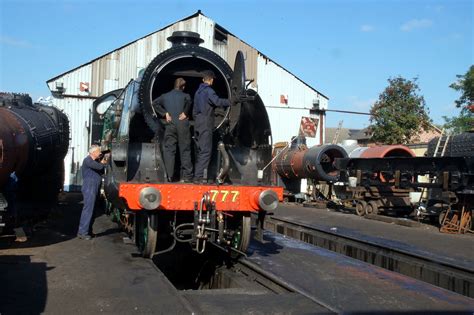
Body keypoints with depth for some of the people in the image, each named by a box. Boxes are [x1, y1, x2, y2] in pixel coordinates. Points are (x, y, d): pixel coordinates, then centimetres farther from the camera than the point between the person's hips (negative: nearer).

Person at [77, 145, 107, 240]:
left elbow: (101, 171, 19)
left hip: (92, 189, 10)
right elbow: (99, 167, -27)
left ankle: (83, 231, 21)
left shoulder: (93, 161, 18)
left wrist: (102, 163, 2)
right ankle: (82, 233, -8)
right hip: (89, 188, -10)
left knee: (88, 209, 14)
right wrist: (103, 163, -5)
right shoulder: (88, 160, -13)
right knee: (88, 210, -10)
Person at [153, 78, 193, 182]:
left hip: (170, 124, 2)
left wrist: (165, 113, 2)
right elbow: (189, 101, -19)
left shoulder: (165, 96, 13)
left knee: (169, 150, 4)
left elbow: (155, 103, 1)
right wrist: (185, 113, -8)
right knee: (185, 150, 4)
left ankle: (169, 176, -3)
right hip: (182, 124, -1)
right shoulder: (185, 95, 4)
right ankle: (187, 176, 5)